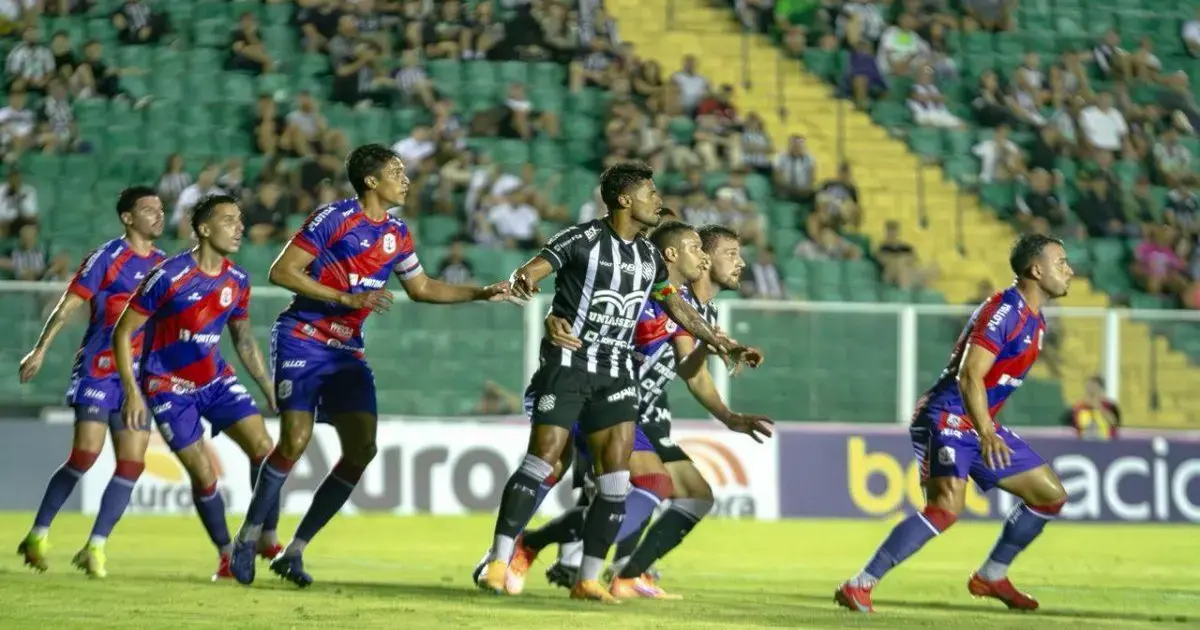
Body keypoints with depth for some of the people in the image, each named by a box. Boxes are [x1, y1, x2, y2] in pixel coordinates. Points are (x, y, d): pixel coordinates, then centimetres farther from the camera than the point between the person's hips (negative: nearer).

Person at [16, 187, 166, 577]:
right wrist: (40, 350, -17)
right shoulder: (106, 257, -5)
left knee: (132, 465, -4)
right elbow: (68, 305, -9)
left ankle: (95, 548, 2)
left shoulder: (162, 265, 12)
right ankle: (38, 537, 1)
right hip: (97, 368, -6)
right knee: (85, 457, -13)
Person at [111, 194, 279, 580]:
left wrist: (270, 390, 10)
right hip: (168, 387, -5)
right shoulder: (168, 276, -19)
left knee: (264, 450, -10)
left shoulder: (237, 281, -1)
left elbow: (245, 341, 14)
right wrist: (132, 393, -20)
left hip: (215, 379, 5)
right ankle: (226, 554, 11)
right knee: (204, 476, -8)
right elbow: (122, 333, -14)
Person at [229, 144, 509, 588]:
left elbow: (421, 288, 25)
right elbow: (280, 272, -14)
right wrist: (348, 298, -19)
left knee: (362, 448, -7)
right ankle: (248, 538, 2)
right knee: (296, 438, -17)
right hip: (302, 340, -7)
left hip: (346, 351, 7)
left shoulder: (397, 235, 10)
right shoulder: (335, 218, -11)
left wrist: (482, 293, 18)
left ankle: (294, 551, 1)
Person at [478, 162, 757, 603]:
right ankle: (499, 562, -4)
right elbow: (531, 271, -15)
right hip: (568, 364, -6)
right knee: (542, 462, -12)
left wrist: (721, 342, 26)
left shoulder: (648, 256, 11)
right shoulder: (583, 240, -8)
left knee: (616, 478, -3)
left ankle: (588, 579, 5)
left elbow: (676, 306, 24)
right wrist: (521, 281, -39)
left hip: (616, 373, 6)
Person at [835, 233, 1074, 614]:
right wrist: (986, 434, -36)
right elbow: (969, 377, -26)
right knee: (947, 506, -28)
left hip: (981, 426, 10)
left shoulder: (1035, 321, 13)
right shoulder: (1004, 311, -17)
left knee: (1051, 495, 11)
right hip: (947, 419, -10)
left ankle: (991, 576, 23)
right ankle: (860, 586, -25)